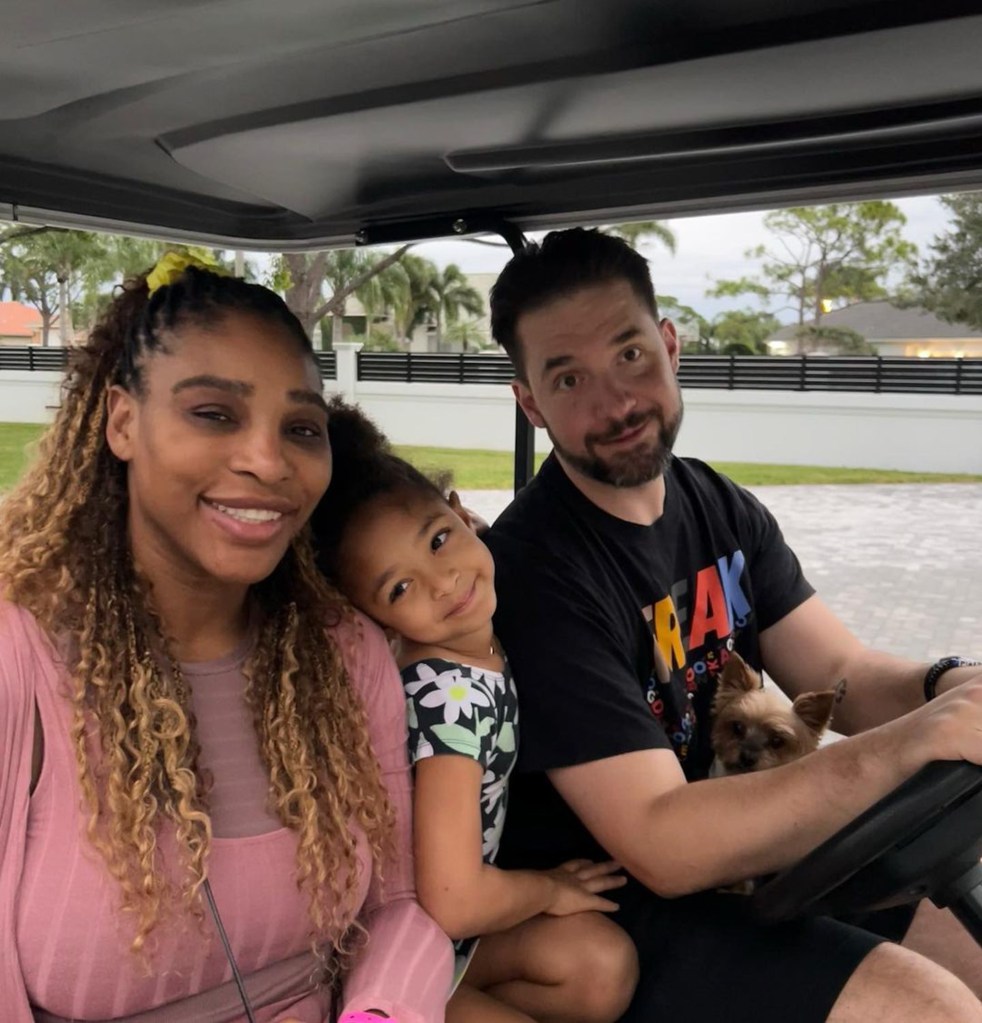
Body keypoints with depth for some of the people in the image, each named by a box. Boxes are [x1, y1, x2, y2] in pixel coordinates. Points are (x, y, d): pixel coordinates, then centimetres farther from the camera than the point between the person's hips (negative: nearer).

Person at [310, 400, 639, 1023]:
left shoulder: (483, 646, -6)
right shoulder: (451, 693, -29)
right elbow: (453, 902, -30)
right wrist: (551, 890, -12)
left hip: (429, 924, 7)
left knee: (606, 966, -10)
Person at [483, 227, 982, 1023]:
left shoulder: (723, 510, 1)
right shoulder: (536, 570, -25)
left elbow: (845, 677, -1)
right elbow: (663, 849, -28)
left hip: (724, 837, 8)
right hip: (599, 909, -7)